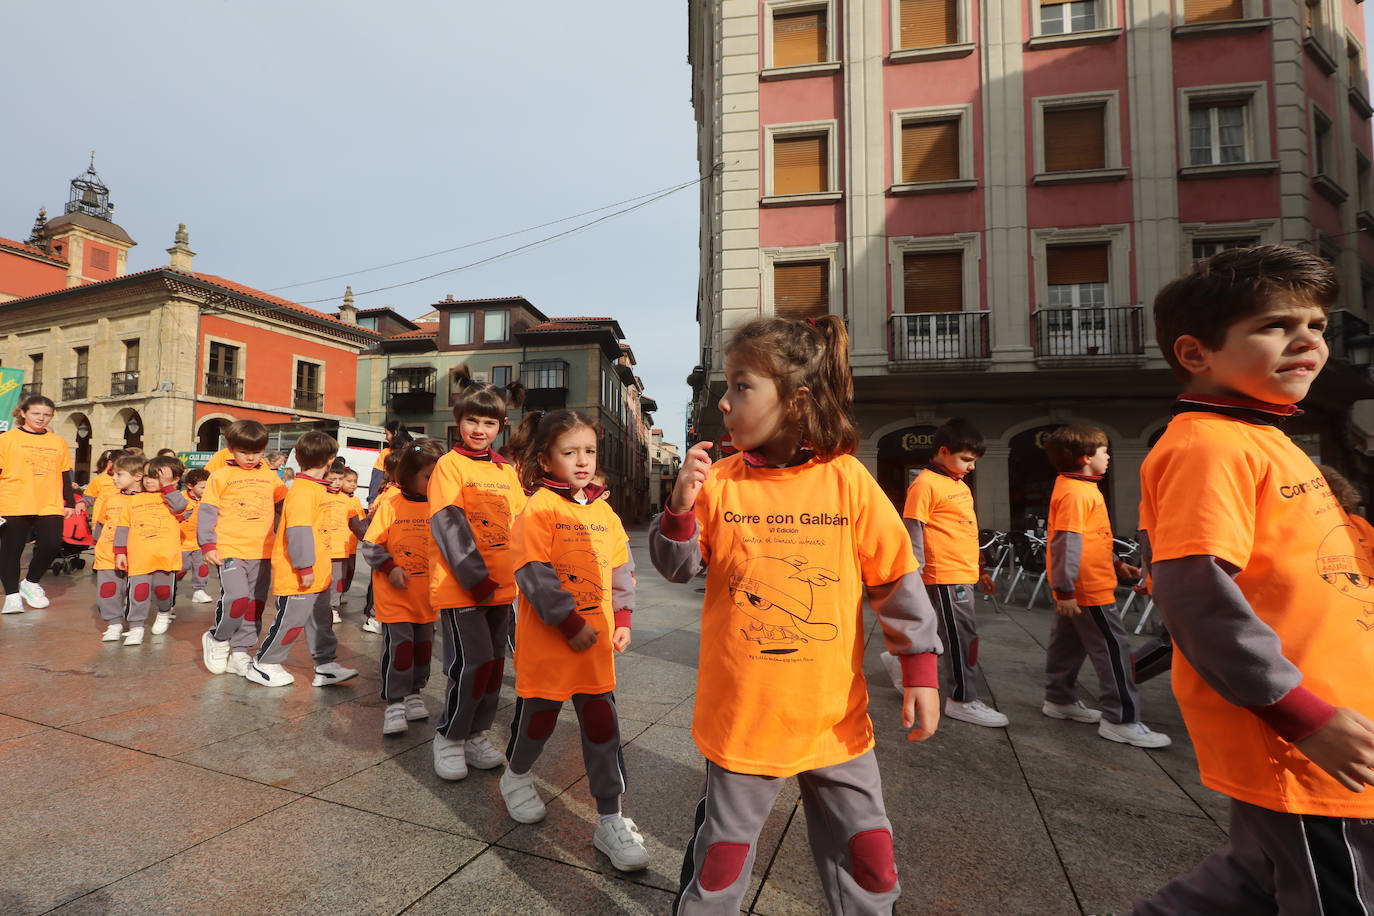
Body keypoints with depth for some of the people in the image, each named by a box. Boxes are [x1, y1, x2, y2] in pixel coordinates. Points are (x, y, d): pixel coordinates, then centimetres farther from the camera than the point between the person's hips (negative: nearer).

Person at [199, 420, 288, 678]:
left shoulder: (271, 477, 11)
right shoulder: (221, 476, 1)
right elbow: (206, 511, 0)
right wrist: (207, 545, -7)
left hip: (262, 553, 4)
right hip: (230, 550, -4)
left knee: (255, 604, 8)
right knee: (236, 599, -17)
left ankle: (239, 653, 23)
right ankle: (217, 640, 12)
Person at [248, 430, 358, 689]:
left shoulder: (315, 489, 11)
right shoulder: (303, 491, -19)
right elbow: (298, 531, -24)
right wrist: (305, 568, -22)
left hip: (317, 574, 10)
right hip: (299, 576, -10)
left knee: (320, 619, 14)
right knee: (291, 619, 4)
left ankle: (326, 666, 22)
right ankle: (262, 665, 22)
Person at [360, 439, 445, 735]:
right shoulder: (390, 506, -8)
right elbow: (370, 545, -4)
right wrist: (390, 568, -15)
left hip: (427, 596, 4)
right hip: (395, 594, -3)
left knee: (423, 646, 14)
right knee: (398, 646, -4)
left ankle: (414, 693, 33)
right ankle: (395, 702, 11)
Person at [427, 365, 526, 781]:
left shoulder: (506, 471, 11)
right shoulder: (449, 465, -5)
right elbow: (450, 527, -13)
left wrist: (521, 573, 4)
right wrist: (477, 579, -16)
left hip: (500, 586, 6)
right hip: (460, 586, -6)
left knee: (494, 663, 12)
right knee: (472, 663, -7)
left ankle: (474, 735, 31)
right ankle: (448, 738, 16)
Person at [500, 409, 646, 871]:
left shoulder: (604, 511, 7)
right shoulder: (539, 508, -12)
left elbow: (621, 568, 12)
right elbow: (534, 574, -18)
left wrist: (622, 619, 3)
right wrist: (571, 623, -19)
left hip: (597, 640, 4)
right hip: (547, 640, -4)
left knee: (602, 724, 6)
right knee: (538, 714, 15)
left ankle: (611, 820, 20)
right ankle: (516, 776, 47)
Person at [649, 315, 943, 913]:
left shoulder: (847, 480, -9)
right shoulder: (720, 481, -6)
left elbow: (897, 578, -2)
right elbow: (678, 567, -2)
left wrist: (921, 668, -2)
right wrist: (681, 508, -19)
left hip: (833, 716, 0)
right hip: (741, 713, 0)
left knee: (868, 860, 17)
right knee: (721, 856, 17)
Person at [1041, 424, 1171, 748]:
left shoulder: (1081, 488, 14)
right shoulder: (1074, 493, -20)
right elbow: (1066, 543, -24)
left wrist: (1116, 563, 25)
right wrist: (1065, 589, -25)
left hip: (1075, 589, 11)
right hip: (1088, 588, -11)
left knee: (1068, 643, 18)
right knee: (1114, 648, -3)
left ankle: (1059, 699, 31)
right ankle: (1120, 720, 5)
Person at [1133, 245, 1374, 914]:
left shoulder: (1260, 440, 12)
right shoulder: (1208, 445, -20)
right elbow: (1191, 590, -28)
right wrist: (1304, 714, -23)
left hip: (1312, 740, 10)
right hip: (1295, 751, -10)